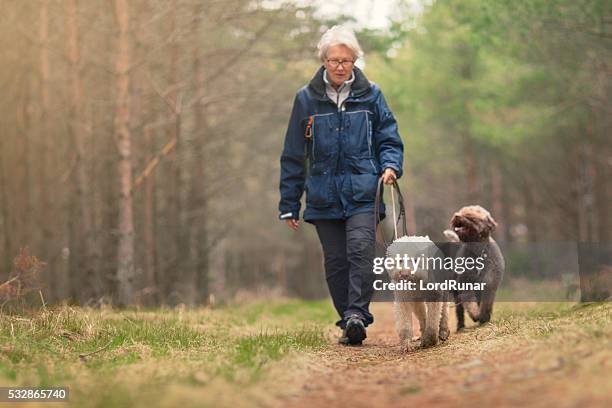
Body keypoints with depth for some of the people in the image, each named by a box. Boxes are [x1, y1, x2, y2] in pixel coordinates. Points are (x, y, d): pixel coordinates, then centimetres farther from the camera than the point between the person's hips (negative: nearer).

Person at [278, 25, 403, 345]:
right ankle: (350, 325, 12)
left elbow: (389, 138, 10)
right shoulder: (307, 99, 5)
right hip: (324, 195, 2)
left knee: (360, 249, -21)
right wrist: (289, 204, 7)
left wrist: (391, 165, -13)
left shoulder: (370, 95, 4)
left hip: (362, 192, -1)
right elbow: (293, 155, 8)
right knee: (336, 262, 4)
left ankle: (357, 315, -25)